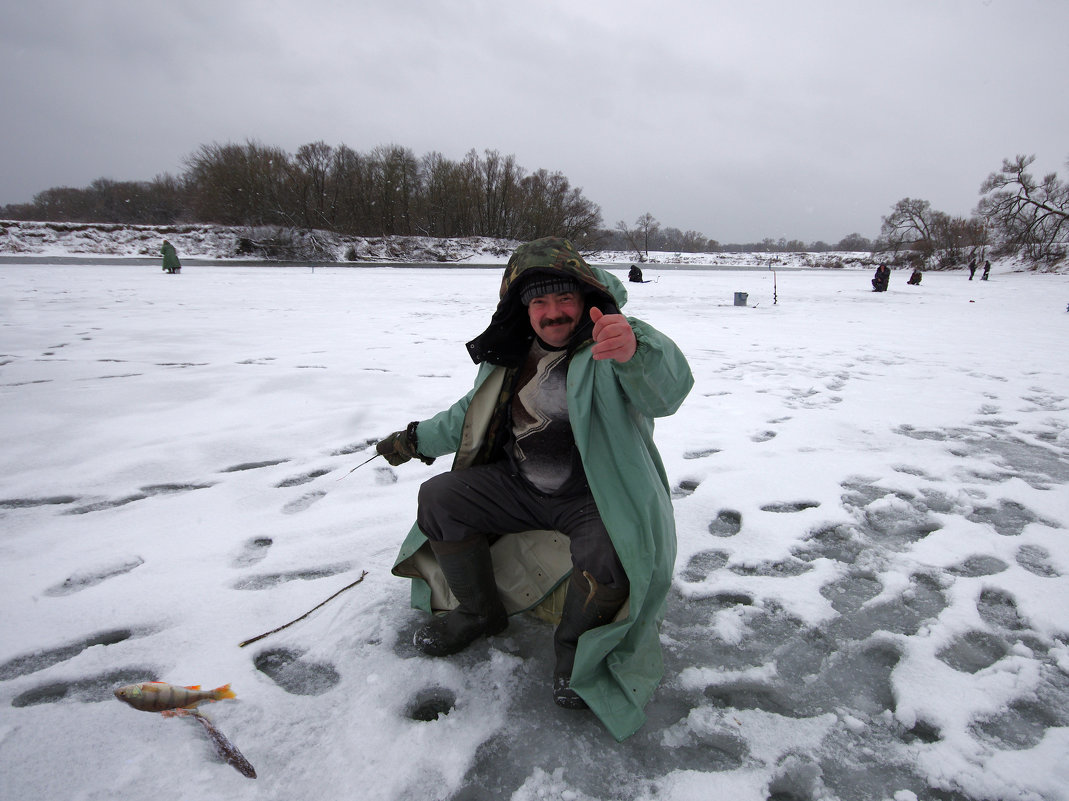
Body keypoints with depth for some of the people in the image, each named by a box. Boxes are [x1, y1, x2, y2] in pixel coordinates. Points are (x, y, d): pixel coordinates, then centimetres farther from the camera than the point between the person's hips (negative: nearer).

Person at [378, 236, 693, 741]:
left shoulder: (610, 346, -18)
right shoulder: (510, 354, 4)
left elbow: (668, 388, -40)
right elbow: (474, 413, 21)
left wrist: (633, 349, -62)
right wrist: (418, 440, 25)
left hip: (596, 496, -6)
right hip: (520, 486, 7)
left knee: (608, 558, -34)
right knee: (439, 498, -2)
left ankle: (576, 648, 2)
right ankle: (478, 613, 19)